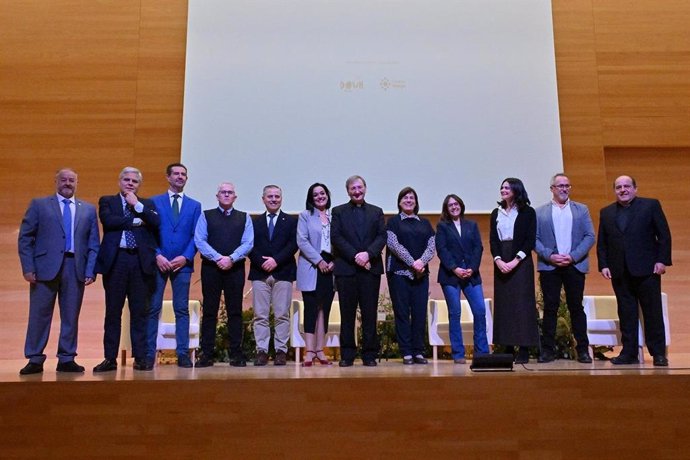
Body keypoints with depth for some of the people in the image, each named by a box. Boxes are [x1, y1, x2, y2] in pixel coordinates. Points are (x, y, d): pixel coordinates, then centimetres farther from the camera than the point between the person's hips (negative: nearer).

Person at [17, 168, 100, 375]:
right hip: (46, 267, -1)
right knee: (39, 315, 2)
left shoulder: (88, 210, 14)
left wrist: (91, 271, -1)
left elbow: (93, 244, 10)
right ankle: (35, 360, 13)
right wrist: (28, 267, -6)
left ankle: (67, 359, 15)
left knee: (71, 316, 5)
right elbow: (25, 238, 4)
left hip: (75, 269, 2)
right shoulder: (39, 205, 9)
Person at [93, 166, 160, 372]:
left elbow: (156, 223, -4)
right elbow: (108, 220, -8)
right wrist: (135, 221, -5)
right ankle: (110, 358, 10)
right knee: (113, 312, 4)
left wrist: (137, 205, -5)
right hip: (115, 260, -1)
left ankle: (140, 357, 9)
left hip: (141, 261, 1)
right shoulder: (107, 201, 12)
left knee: (140, 312, 3)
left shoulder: (147, 204, 15)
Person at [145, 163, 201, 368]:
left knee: (182, 310, 3)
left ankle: (183, 354, 7)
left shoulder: (195, 205, 12)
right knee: (153, 309, 1)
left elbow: (196, 235, 6)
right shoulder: (154, 202, 9)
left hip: (182, 263, 1)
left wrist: (186, 257, -8)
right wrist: (157, 255, -10)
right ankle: (149, 353, 7)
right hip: (158, 262, -1)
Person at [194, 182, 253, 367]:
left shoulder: (244, 218, 11)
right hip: (211, 268, 0)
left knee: (235, 311, 2)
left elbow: (248, 243, 0)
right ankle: (206, 354, 6)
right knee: (209, 311, 2)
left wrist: (231, 258, -14)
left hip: (235, 269, 1)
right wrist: (218, 258, -13)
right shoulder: (206, 216, 9)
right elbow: (200, 241, -2)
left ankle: (235, 353, 7)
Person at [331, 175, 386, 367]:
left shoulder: (377, 212, 15)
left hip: (370, 268, 1)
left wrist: (368, 254, -14)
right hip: (346, 269, -1)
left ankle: (369, 355, 9)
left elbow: (382, 236, 4)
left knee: (370, 314, 2)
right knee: (347, 314, 3)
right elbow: (336, 238, -2)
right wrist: (355, 256, -13)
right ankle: (347, 355, 9)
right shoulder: (338, 211, 10)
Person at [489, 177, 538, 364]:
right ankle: (507, 349, 6)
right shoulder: (496, 213, 14)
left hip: (521, 261, -4)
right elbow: (492, 239, 7)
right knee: (503, 304, 2)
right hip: (501, 261, 4)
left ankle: (524, 350, -1)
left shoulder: (528, 212, 3)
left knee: (522, 303, -5)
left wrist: (515, 260, -15)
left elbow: (530, 240, -4)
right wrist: (498, 260, -9)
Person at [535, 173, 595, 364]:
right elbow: (534, 239, 2)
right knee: (550, 308, 1)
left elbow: (590, 236, 3)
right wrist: (550, 256, -12)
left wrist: (573, 256, -10)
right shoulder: (539, 212, 8)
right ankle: (548, 350, 7)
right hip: (549, 267, -1)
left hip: (575, 266, 1)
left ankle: (582, 350, 12)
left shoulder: (581, 210, 11)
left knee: (576, 307, 5)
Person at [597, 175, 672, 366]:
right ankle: (629, 353, 10)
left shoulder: (651, 205, 4)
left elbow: (664, 235, 0)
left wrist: (662, 260, -8)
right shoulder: (606, 212, 13)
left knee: (653, 312, 2)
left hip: (647, 269, -3)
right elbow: (601, 243, 11)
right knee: (626, 314, 5)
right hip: (620, 272, 3)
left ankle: (658, 353, 10)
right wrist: (603, 265, 1)